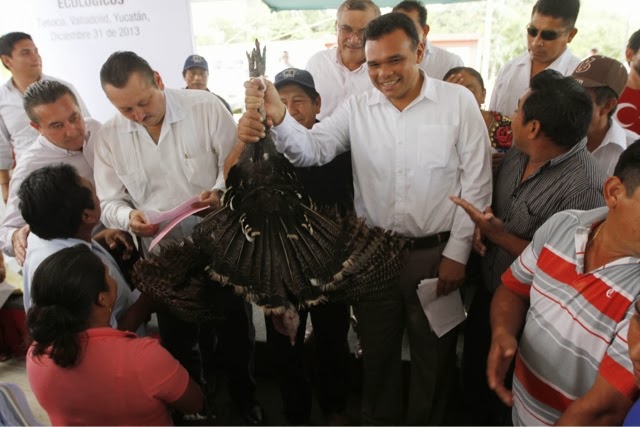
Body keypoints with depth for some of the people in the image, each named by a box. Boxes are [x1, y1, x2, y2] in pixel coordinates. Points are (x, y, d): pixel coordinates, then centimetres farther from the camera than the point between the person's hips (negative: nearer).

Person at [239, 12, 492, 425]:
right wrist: (278, 117, -30)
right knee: (377, 348, 20)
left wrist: (457, 252, -7)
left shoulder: (459, 101, -6)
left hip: (436, 252, -2)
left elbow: (476, 184, -5)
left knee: (434, 353, 16)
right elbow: (313, 148, -9)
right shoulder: (358, 108, 1)